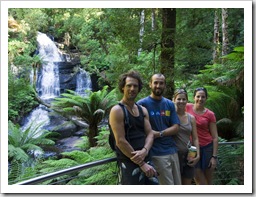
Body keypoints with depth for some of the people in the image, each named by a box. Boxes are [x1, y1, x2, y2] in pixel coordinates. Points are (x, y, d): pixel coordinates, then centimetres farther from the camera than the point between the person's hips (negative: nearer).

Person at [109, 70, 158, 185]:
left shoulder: (143, 110, 13)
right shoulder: (117, 110, -9)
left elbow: (150, 134, 6)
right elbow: (120, 141, -16)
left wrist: (145, 151, -16)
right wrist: (141, 164, -15)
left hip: (146, 160, 7)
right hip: (129, 163, -7)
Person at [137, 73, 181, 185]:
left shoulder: (170, 104, 10)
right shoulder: (142, 104, -5)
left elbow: (175, 128, 4)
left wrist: (159, 134, -12)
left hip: (172, 151, 6)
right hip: (157, 153, -5)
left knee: (178, 184, 12)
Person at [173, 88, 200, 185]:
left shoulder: (191, 118, 9)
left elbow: (195, 138, 11)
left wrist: (198, 155, 2)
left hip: (188, 155, 5)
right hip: (175, 154, -5)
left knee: (187, 183, 13)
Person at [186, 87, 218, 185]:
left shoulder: (210, 114, -2)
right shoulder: (187, 107, -1)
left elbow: (215, 137, -1)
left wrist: (214, 156, -6)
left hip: (208, 148, 0)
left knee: (208, 182, 9)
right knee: (200, 181, 4)